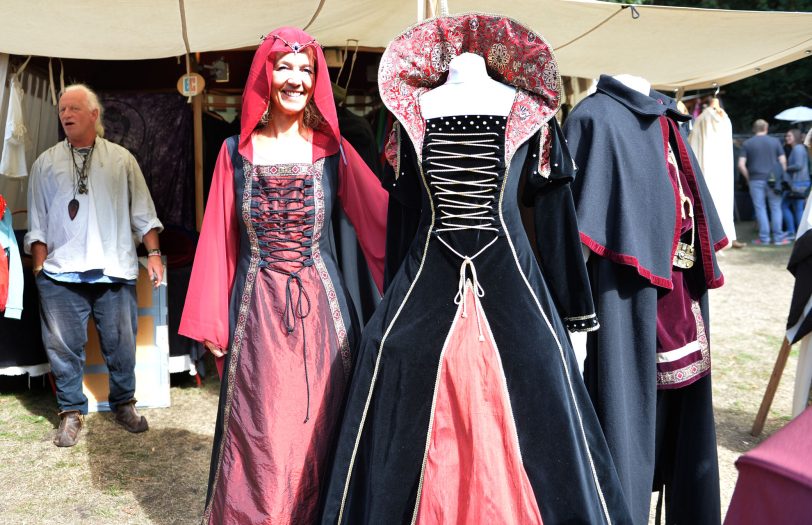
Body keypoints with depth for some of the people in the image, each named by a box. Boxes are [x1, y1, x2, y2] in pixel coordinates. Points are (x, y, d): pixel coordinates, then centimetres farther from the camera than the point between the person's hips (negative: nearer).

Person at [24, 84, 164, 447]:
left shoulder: (122, 159, 8)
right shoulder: (46, 164, 10)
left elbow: (143, 212, 7)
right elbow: (38, 222, 11)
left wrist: (153, 253, -1)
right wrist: (39, 267, 4)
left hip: (115, 271, 0)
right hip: (61, 274, 1)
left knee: (121, 344, 7)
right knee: (64, 346, 4)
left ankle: (123, 404, 25)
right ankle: (71, 412, 19)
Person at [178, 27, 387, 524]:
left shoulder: (333, 150, 3)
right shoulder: (237, 151, 5)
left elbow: (381, 221, -4)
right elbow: (219, 240, 6)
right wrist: (211, 324, 3)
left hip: (321, 309, 0)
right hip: (258, 312, 0)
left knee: (318, 429, 8)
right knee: (260, 439, 6)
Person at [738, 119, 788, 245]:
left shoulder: (747, 144, 3)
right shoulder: (775, 141, 5)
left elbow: (741, 165, -4)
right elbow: (783, 161, 0)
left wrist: (748, 178, 7)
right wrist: (781, 176, 10)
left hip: (756, 180, -1)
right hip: (773, 180, 1)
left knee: (760, 208, 3)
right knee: (776, 208, 6)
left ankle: (764, 238, 3)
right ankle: (778, 237, 6)